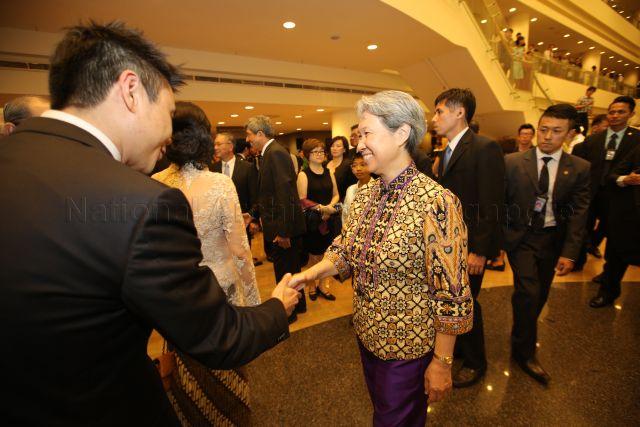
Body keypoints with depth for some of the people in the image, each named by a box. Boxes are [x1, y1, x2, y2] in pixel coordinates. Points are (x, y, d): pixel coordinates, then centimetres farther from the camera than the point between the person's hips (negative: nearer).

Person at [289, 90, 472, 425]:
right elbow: (344, 250, 3)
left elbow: (451, 295, -21)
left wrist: (441, 363, -14)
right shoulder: (364, 196, -4)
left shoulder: (436, 202, -25)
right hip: (367, 335, 6)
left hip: (410, 347, -6)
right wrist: (311, 273, -13)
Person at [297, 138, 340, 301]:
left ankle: (322, 285, 30)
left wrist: (330, 206, -9)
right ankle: (311, 286, 29)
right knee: (315, 256, 8)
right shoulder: (303, 174, -5)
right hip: (312, 221, -4)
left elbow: (336, 194, 10)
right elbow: (302, 200, -11)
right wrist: (321, 208, -16)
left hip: (329, 219, 4)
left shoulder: (329, 172, 9)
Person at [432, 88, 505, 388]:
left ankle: (475, 363, 32)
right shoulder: (448, 151, 10)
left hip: (470, 245, -7)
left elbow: (491, 205, -19)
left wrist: (480, 250, -20)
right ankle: (457, 346, 42)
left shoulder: (485, 148, -15)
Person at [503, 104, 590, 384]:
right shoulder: (512, 162, -8)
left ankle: (521, 338, 37)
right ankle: (524, 351, 8)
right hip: (521, 236, -3)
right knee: (528, 292, -12)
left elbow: (578, 214, -2)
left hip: (552, 238, 3)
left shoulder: (580, 169, -2)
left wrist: (569, 253, -10)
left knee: (540, 295, 12)